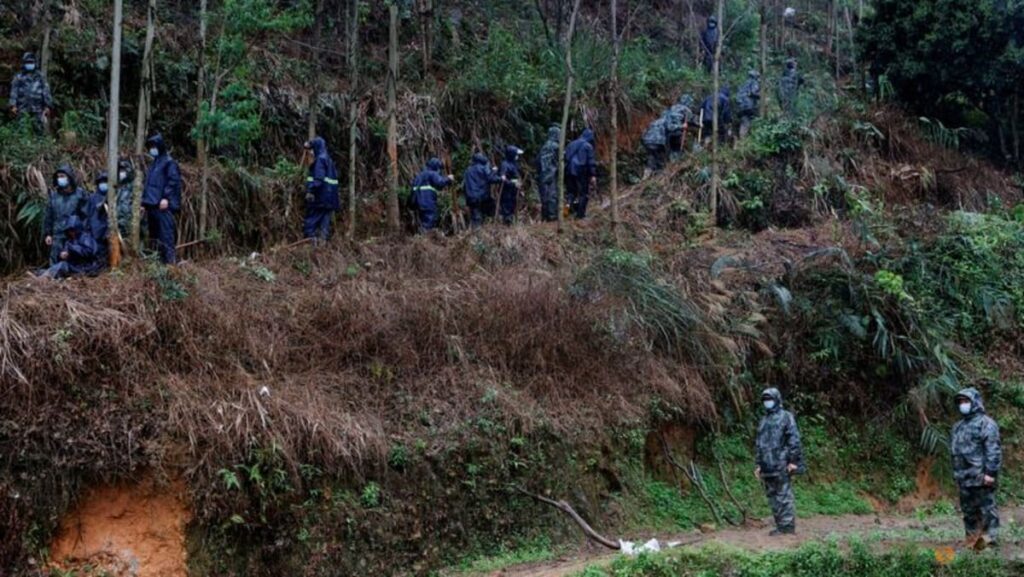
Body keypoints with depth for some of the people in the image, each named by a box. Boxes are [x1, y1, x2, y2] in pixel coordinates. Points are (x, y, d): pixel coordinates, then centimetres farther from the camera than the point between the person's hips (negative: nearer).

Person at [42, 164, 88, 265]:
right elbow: (48, 216, 14)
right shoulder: (54, 195, 9)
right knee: (55, 263, 1)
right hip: (57, 236, 3)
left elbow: (86, 215, -1)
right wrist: (47, 233, 8)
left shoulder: (80, 194, -1)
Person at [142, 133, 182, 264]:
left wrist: (166, 198, -20)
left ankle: (170, 261, -15)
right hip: (152, 204, 9)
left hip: (162, 204, -9)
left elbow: (173, 181, -12)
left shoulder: (169, 162, -2)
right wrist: (144, 201, 18)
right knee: (156, 234, 8)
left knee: (166, 233, -13)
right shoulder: (154, 164, 23)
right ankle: (161, 260, 11)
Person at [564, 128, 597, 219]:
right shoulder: (588, 146, -3)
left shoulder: (571, 144, 15)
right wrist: (593, 175, -11)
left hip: (569, 172, 5)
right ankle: (581, 214, 1)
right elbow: (591, 161, -9)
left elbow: (565, 158, 15)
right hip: (581, 173, -5)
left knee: (571, 192, 15)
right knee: (583, 193, 4)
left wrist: (564, 172, 17)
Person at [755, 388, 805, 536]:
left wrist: (793, 461, -14)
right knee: (772, 496, 7)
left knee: (784, 495, -7)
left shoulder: (786, 417, -2)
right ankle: (780, 525, 12)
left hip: (781, 464, -7)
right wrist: (759, 464, 18)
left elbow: (794, 439, -9)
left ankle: (788, 526, -5)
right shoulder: (764, 420, 19)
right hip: (767, 466, 7)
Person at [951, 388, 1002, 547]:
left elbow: (994, 450, -14)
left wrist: (990, 472, -20)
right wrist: (956, 473, 19)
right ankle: (972, 538, 19)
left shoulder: (986, 423, -7)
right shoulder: (958, 426, 19)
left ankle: (989, 539, -3)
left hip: (981, 478, -8)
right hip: (964, 478, 8)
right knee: (968, 510, 12)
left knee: (987, 509, -5)